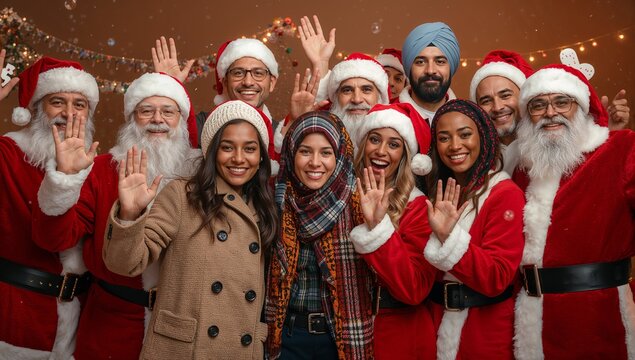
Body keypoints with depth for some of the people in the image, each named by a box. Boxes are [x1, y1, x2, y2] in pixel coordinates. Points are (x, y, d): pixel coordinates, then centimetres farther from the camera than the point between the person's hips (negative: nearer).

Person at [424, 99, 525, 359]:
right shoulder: (437, 194, 3)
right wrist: (437, 233, -12)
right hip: (439, 326, 5)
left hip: (487, 336, -5)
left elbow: (496, 278, -22)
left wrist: (449, 237, -32)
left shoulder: (505, 194, -13)